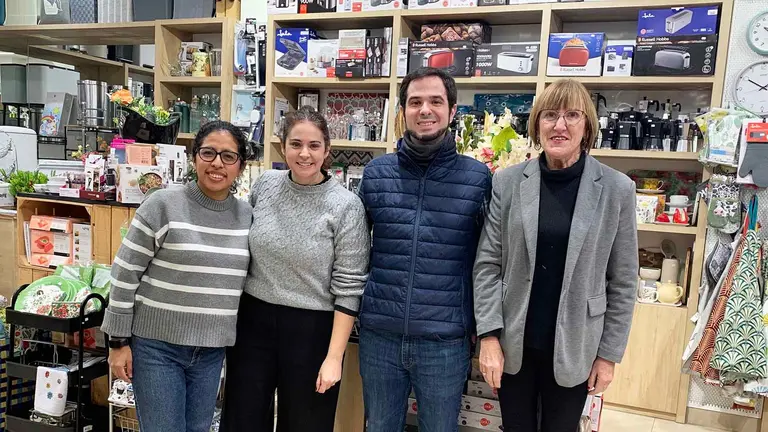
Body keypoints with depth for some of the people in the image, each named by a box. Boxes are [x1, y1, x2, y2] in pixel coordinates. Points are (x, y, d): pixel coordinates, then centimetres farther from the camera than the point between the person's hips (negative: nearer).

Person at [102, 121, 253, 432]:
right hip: (156, 344, -4)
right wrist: (119, 341, -6)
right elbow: (124, 275, -7)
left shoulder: (247, 215, 2)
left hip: (212, 350, 4)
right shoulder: (162, 205, -10)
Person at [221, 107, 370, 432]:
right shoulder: (264, 185, -1)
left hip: (311, 329, -3)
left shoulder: (346, 206, -13)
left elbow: (349, 288, -12)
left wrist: (334, 356, -14)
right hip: (254, 320, 4)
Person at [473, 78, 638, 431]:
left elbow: (622, 281, -2)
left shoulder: (617, 189, -6)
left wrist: (608, 353, -1)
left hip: (574, 348, 0)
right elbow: (487, 264, -4)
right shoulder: (507, 182, -5)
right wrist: (489, 336, -9)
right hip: (513, 343, 1)